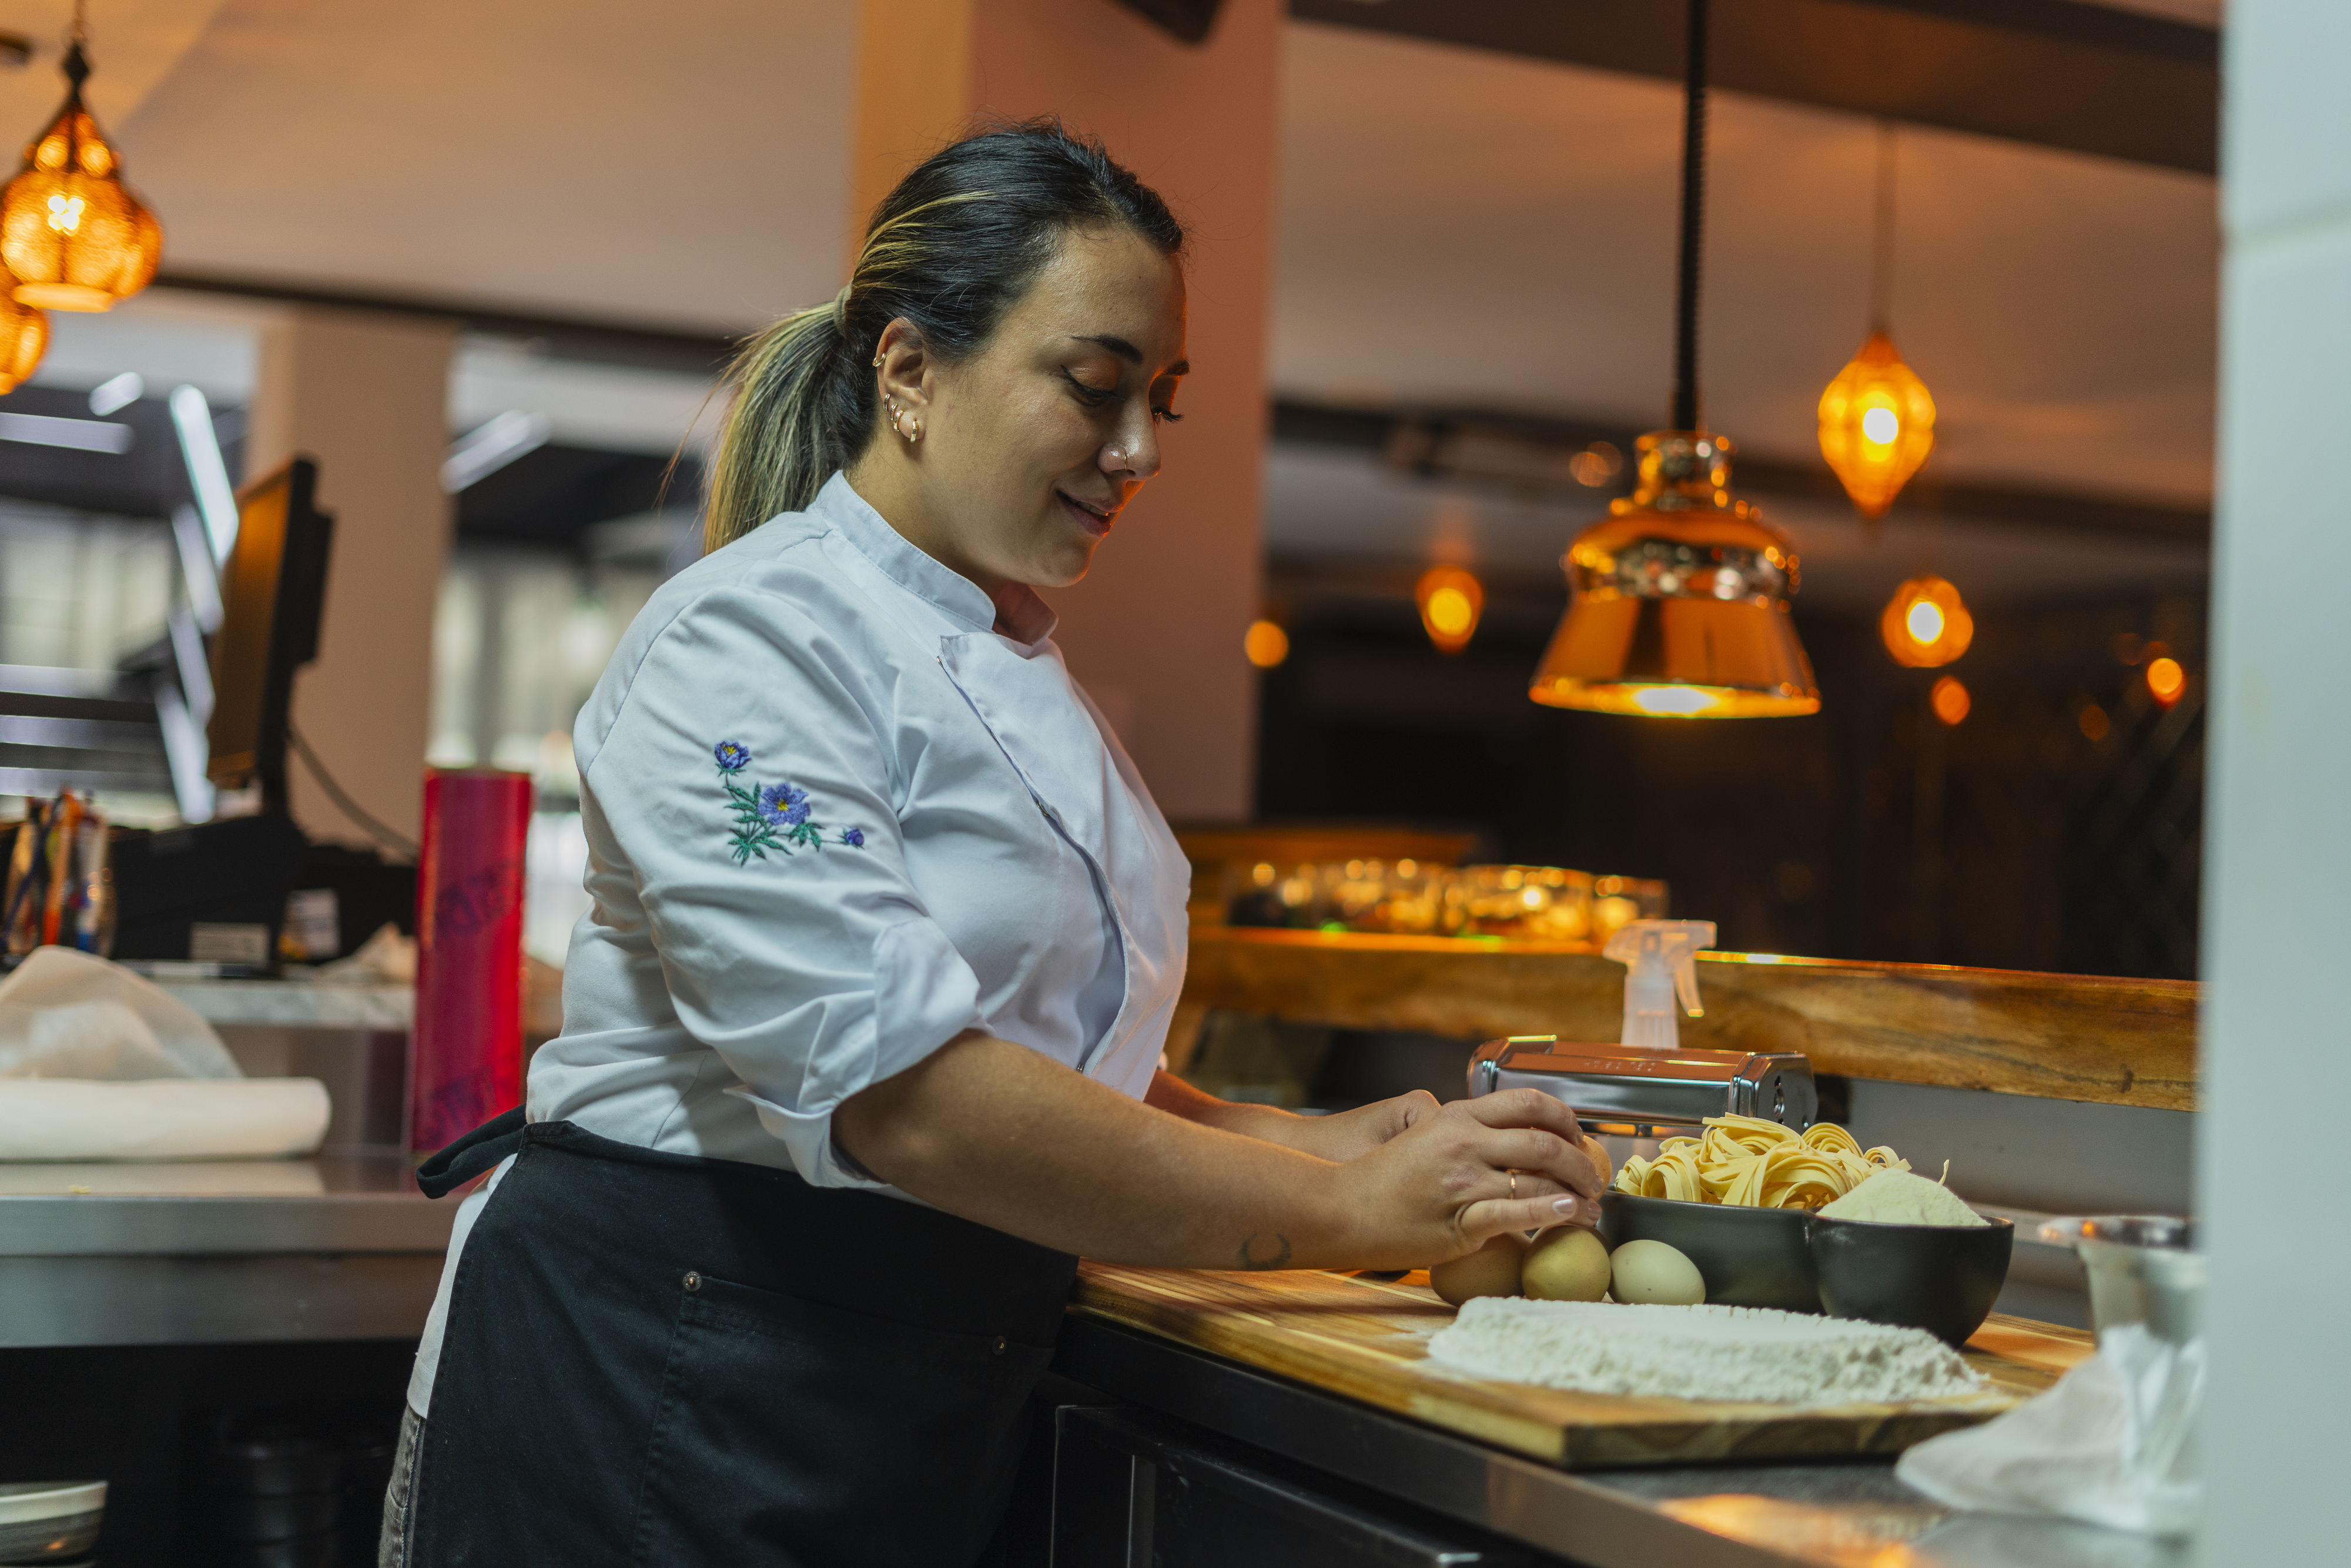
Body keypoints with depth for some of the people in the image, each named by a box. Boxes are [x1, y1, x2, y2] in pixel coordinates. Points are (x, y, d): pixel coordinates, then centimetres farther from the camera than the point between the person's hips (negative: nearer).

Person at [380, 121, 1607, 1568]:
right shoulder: (752, 641, -17)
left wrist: (1285, 1140, 0)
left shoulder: (1012, 658, 12)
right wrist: (1339, 1212, -24)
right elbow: (897, 1091, -27)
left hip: (933, 1419, 8)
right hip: (681, 1387, -8)